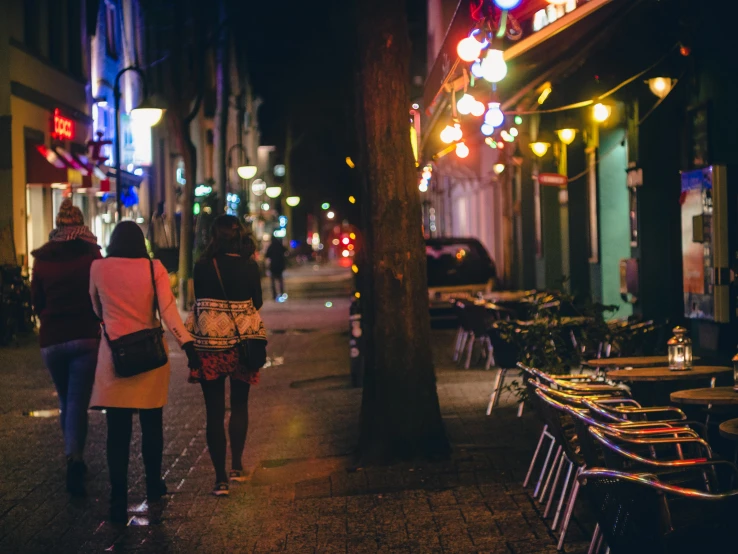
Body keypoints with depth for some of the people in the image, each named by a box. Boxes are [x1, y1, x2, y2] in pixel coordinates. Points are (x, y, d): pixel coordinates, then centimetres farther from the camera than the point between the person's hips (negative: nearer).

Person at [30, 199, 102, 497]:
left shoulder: (42, 259, 5)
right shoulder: (91, 256, -3)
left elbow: (37, 302, 12)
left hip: (51, 340, 3)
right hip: (85, 338, -3)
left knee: (65, 402, 17)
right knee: (78, 402, -5)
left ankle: (74, 460, 21)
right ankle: (75, 458, -23)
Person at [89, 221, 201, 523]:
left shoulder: (98, 268, -1)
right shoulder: (154, 268, -4)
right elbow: (168, 310, -14)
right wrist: (187, 344, -17)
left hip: (114, 354, 0)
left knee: (118, 430, 1)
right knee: (151, 425, 17)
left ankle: (119, 501, -2)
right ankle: (154, 487, 31)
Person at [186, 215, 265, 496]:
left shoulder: (202, 266, -7)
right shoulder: (249, 267, -5)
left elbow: (198, 302, 2)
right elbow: (257, 303, 5)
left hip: (209, 345, -1)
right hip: (242, 343, 1)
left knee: (214, 411, 4)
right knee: (239, 405, 20)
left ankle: (221, 479, 3)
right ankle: (236, 466, 17)